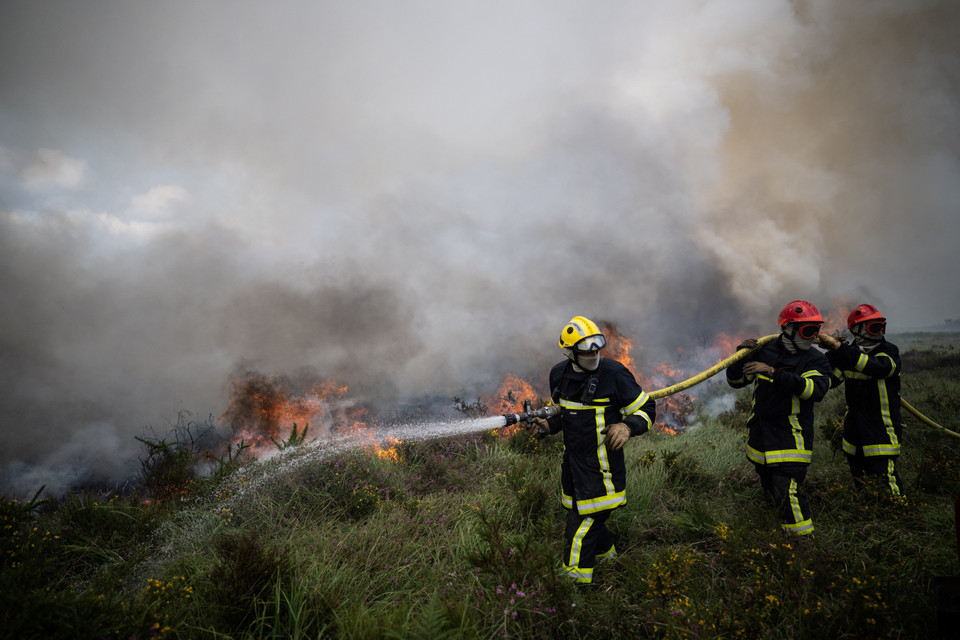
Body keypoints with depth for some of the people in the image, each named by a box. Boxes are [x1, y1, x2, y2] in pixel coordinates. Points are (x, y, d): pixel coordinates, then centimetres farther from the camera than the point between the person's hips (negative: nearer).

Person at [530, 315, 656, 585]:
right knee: (583, 512, 21)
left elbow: (646, 409, -6)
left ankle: (574, 580, 13)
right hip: (572, 459, 6)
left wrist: (627, 426, -25)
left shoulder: (614, 374, -15)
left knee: (584, 522, -3)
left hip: (602, 461, -6)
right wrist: (550, 424, 2)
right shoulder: (559, 374, 2)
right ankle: (605, 553, 48)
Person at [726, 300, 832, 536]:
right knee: (770, 488, 19)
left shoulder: (816, 359, -6)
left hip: (791, 438, -5)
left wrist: (774, 373, -34)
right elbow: (735, 381, 8)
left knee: (786, 492, -16)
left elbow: (816, 389, -26)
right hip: (761, 436, 5)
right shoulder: (764, 352, 3)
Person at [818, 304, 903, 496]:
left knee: (885, 473, -13)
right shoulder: (848, 353, 3)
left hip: (882, 427, -5)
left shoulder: (889, 351, -10)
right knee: (859, 476, 17)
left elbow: (877, 367, -33)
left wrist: (841, 349, -37)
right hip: (854, 425, 5)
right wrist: (832, 353, -15)